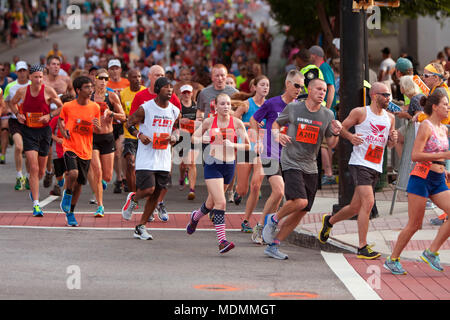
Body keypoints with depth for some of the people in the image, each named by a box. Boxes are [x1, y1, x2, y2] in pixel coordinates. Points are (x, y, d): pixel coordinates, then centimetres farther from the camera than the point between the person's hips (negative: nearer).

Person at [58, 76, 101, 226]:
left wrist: (97, 126, -14)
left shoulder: (95, 107, 0)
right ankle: (67, 194, 4)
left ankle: (70, 213, 27)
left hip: (86, 150, 3)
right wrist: (63, 130, -2)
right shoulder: (68, 106, -6)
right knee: (73, 174, -28)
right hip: (70, 147, -3)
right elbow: (61, 119, 16)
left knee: (79, 183, 10)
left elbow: (99, 131, 9)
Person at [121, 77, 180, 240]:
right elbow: (129, 124, 1)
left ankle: (141, 227, 16)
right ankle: (133, 199, 20)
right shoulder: (145, 108, -9)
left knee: (156, 194, 5)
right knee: (148, 189, -16)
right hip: (146, 158, -5)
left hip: (163, 159, 5)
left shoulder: (175, 111, 6)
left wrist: (174, 137, -1)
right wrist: (139, 135, -17)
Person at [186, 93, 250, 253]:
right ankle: (222, 241, -19)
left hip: (229, 166, 3)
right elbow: (194, 138, 11)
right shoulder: (209, 122, 0)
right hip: (212, 165, -3)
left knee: (212, 202, 18)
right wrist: (206, 140, -9)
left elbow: (247, 145, -3)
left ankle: (195, 217, 51)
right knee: (220, 202, -17)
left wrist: (232, 145, -22)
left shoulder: (237, 123, -1)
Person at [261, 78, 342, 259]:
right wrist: (277, 135, -9)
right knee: (300, 202, -25)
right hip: (291, 163, -5)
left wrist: (336, 134, -12)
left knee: (301, 212, 2)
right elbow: (276, 123, 12)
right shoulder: (293, 108, -2)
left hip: (310, 167, 5)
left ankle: (273, 246, 13)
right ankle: (273, 219, 3)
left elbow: (331, 144, 9)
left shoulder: (328, 115, 6)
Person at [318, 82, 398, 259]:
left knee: (355, 207, 12)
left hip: (376, 168, 7)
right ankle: (362, 248, -18)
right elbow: (342, 128, 2)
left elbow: (389, 145, 22)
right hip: (360, 163, -7)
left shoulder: (390, 117, 15)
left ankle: (329, 221, 41)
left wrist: (393, 139, -1)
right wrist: (350, 137, -18)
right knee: (368, 202, -21)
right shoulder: (360, 112, -2)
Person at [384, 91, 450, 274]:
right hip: (422, 178, -8)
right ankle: (392, 260, 9)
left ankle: (431, 252, -2)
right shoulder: (426, 126, -11)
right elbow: (415, 156, -19)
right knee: (414, 224, -5)